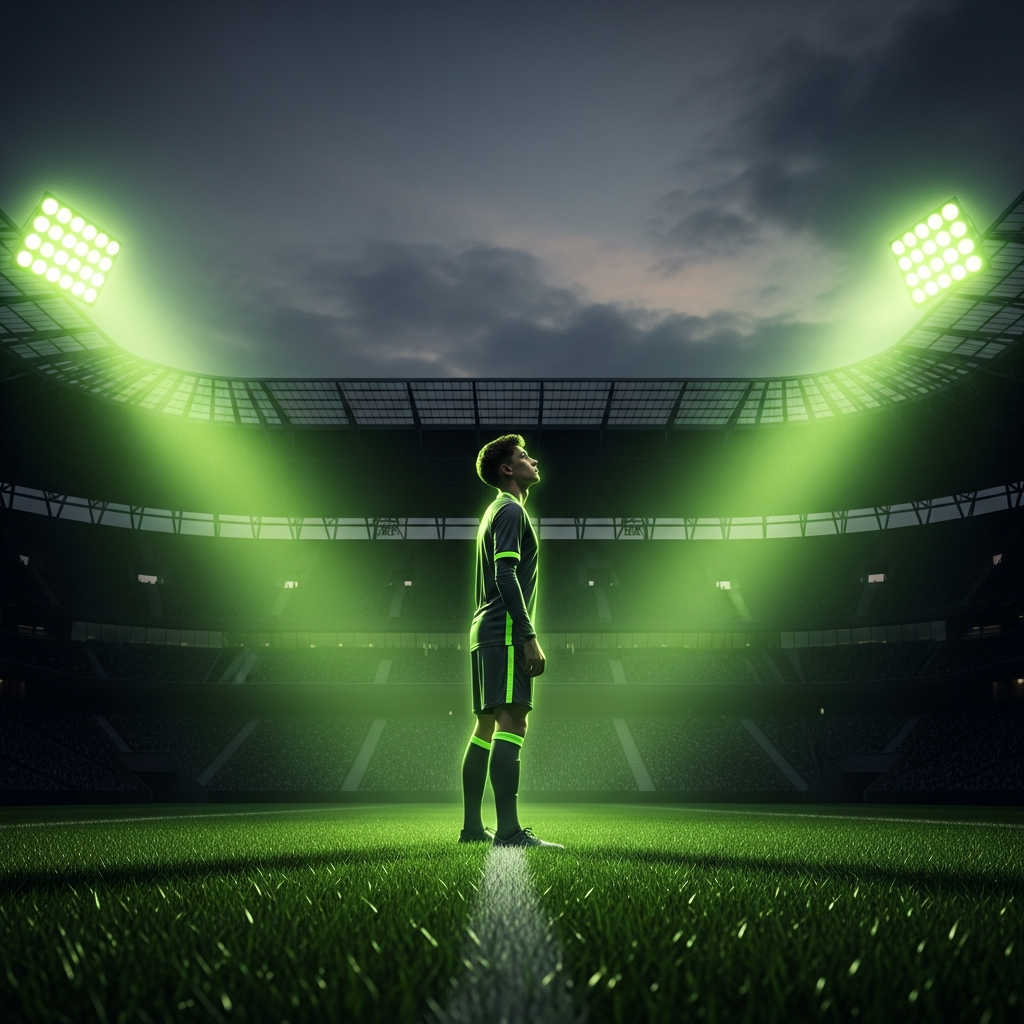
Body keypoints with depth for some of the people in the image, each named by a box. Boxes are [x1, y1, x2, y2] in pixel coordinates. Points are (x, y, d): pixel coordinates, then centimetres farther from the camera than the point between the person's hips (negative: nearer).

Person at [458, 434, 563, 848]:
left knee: (487, 727, 10)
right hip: (505, 632, -10)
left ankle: (472, 828, 13)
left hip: (487, 632, 10)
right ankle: (509, 831, -21)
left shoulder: (498, 511, 25)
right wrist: (529, 636, -20)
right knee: (512, 723, -16)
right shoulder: (511, 510, -5)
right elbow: (506, 575, -17)